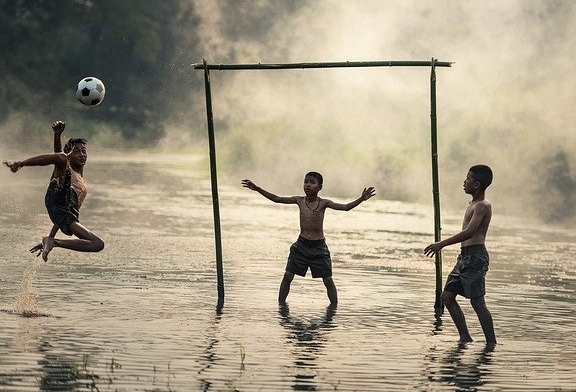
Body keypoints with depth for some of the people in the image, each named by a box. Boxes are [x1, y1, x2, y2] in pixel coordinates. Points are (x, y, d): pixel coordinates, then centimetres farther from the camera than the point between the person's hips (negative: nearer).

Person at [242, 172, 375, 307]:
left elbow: (345, 207, -16)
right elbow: (276, 199, 3)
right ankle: (281, 304, 6)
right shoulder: (299, 200, 1)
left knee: (328, 280, -1)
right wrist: (257, 189, -3)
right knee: (288, 276, -4)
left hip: (319, 247, -2)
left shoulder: (323, 203, -6)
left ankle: (334, 306, 11)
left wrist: (361, 199, -31)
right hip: (301, 245, 2)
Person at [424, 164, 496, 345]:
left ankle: (491, 343, -9)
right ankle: (465, 338, 13)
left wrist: (442, 244, -26)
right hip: (465, 256, 10)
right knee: (447, 296, 9)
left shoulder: (483, 206, -12)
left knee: (477, 301, -11)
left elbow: (469, 232, -25)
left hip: (475, 256, -10)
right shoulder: (473, 205, 19)